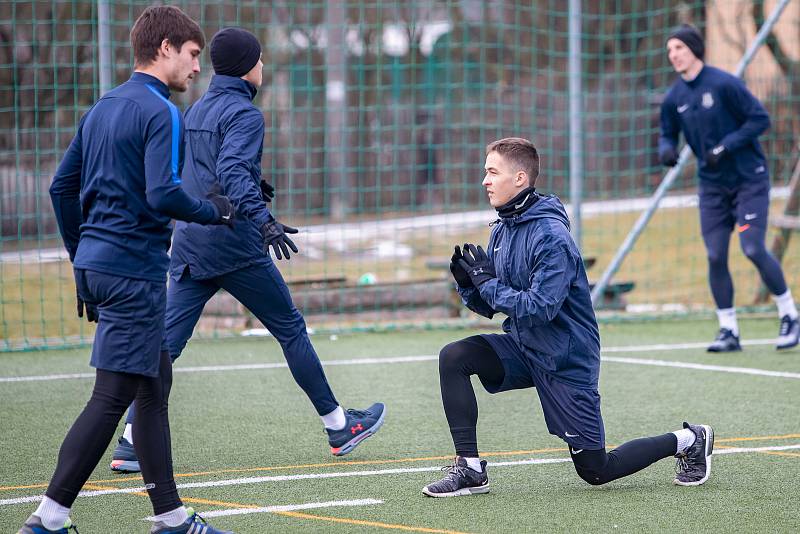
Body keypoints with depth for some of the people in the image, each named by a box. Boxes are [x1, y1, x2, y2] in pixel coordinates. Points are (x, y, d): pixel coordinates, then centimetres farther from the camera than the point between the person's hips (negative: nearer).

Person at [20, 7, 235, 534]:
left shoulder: (103, 109, 15)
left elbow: (62, 186, 18)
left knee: (155, 386, 15)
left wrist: (83, 261, 24)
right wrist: (212, 211, -6)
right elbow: (163, 194, -24)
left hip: (96, 265, 10)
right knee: (112, 397, -7)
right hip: (135, 272, -10)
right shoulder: (161, 113, -12)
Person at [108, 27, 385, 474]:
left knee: (166, 341, 1)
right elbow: (232, 170, -26)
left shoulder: (197, 111, 15)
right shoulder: (244, 114, -11)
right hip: (235, 247, -7)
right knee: (292, 329, 6)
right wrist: (262, 218, -37)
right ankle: (339, 426, 15)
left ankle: (131, 443, -8)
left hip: (189, 244, 7)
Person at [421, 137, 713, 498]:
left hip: (566, 360, -7)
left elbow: (539, 309, -29)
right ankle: (470, 469, -10)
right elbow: (489, 306, 8)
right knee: (453, 358, -16)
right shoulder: (502, 231, 3)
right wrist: (468, 282, -12)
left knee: (595, 471, 0)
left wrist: (487, 281, -23)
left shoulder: (551, 236, -22)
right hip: (524, 348, 7)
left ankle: (689, 441, 22)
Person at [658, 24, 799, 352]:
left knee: (753, 249, -13)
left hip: (749, 179, -5)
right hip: (712, 184, 5)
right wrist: (666, 150, -11)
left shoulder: (723, 84, -14)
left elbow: (760, 118, -14)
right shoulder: (675, 98, 3)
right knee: (715, 257, -2)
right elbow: (668, 135, 14)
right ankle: (728, 331, 8)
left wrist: (725, 147, -21)